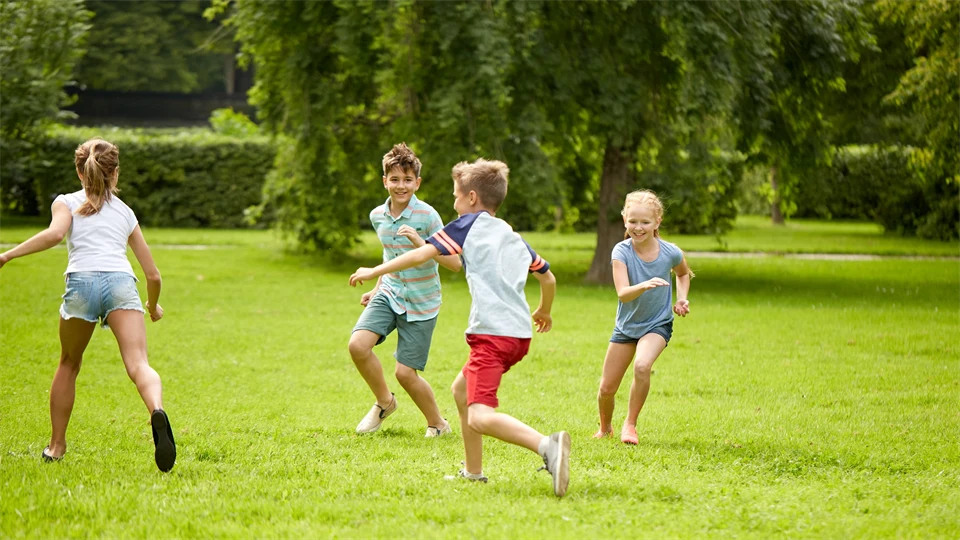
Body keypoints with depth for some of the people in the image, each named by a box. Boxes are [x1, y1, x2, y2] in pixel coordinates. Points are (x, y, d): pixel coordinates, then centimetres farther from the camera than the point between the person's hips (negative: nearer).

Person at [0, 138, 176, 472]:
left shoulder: (67, 203, 21)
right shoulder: (125, 212, 30)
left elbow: (55, 233, -4)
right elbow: (153, 275, 31)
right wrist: (153, 306, 50)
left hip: (82, 281, -1)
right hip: (121, 282, 1)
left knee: (69, 365, 23)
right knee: (138, 365, -17)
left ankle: (56, 445, 28)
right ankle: (156, 410, -49)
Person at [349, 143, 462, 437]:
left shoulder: (426, 216, -17)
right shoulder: (378, 216, 2)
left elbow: (455, 263, -23)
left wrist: (420, 242, -34)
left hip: (420, 303, -5)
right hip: (390, 294, 5)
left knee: (405, 372, -5)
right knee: (358, 345, -18)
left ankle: (438, 424, 21)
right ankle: (384, 402, 9)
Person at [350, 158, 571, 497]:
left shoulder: (469, 224, 4)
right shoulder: (514, 237, 23)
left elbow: (421, 255, -3)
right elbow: (548, 278, 30)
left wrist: (373, 272, 8)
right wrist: (544, 311, 50)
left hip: (492, 333, -8)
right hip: (520, 332, 8)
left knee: (479, 416, -20)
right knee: (461, 389, 27)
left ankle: (546, 445, -43)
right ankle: (473, 472, 29)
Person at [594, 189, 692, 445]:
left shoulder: (670, 253, -15)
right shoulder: (622, 252, -20)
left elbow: (684, 273, 11)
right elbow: (623, 294, -32)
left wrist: (681, 298, -5)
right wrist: (644, 286, -52)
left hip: (657, 325, -1)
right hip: (626, 325, 1)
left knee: (642, 365, -32)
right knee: (607, 388, 4)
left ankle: (630, 424, -10)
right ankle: (605, 427, 38)